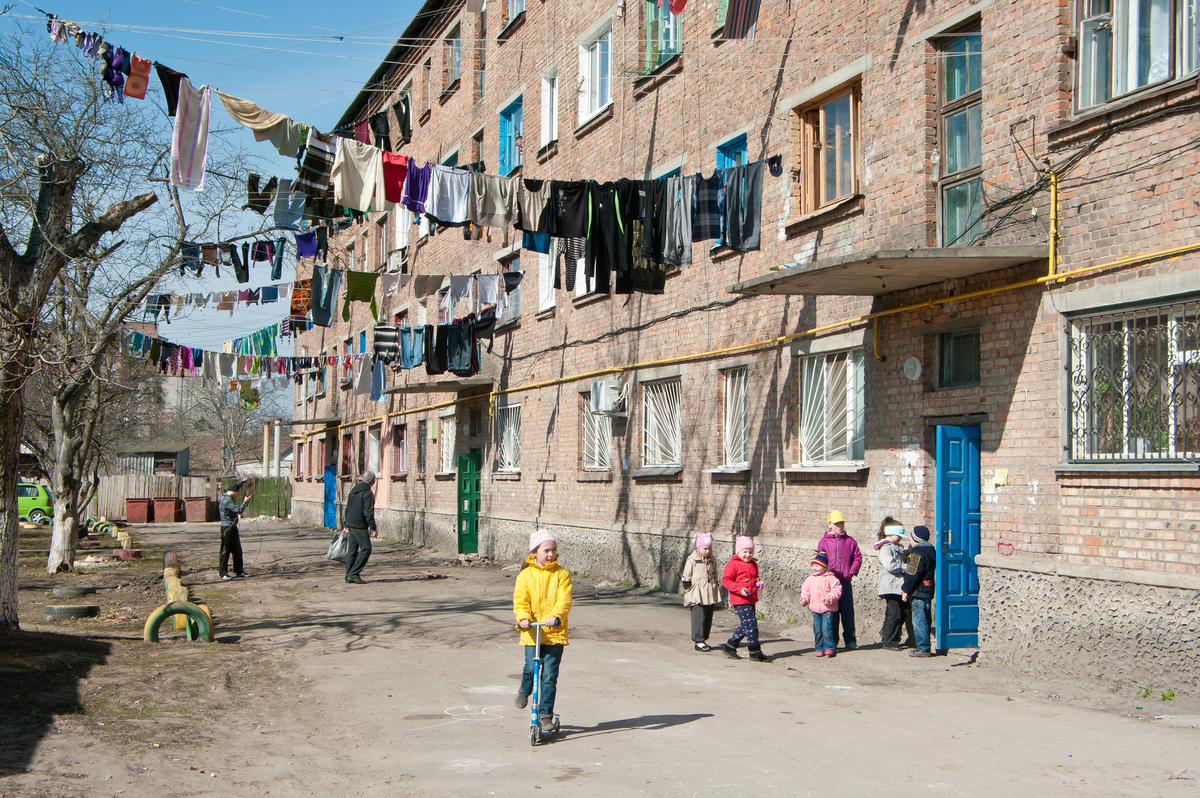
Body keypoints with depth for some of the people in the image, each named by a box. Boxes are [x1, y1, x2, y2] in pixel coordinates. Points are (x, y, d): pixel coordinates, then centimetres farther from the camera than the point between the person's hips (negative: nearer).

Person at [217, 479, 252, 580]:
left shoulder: (226, 497, 11)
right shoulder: (227, 500, -20)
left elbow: (235, 486, 31)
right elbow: (239, 510, -23)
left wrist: (242, 481, 26)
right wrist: (245, 502, -12)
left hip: (232, 528, 10)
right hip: (227, 528, -10)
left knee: (237, 550, 12)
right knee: (225, 551, -4)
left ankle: (238, 571, 19)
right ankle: (223, 573, 2)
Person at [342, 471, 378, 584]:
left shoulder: (353, 491, 12)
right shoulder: (367, 493, -13)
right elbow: (368, 513, -18)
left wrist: (346, 525, 27)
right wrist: (373, 528, -14)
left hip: (350, 523, 8)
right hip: (360, 526, -8)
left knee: (352, 549, 12)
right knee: (366, 549, -4)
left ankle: (349, 576, 12)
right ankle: (354, 574, -10)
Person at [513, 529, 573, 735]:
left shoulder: (562, 574, 2)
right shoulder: (525, 575, 4)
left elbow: (564, 600, -9)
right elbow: (520, 600, -2)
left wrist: (555, 616, -28)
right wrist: (523, 618, -23)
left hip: (555, 632, 0)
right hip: (532, 631, 0)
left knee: (549, 675, -2)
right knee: (531, 669, -10)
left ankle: (545, 715, 11)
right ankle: (524, 690, 25)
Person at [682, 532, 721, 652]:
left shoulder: (712, 561, 12)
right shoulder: (692, 560, -4)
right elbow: (686, 577, -2)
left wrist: (717, 588, 20)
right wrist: (688, 589, -6)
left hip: (710, 595, 5)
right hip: (697, 595, -5)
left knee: (708, 618, 7)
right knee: (699, 617, -9)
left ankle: (704, 639, 17)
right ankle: (698, 641, -5)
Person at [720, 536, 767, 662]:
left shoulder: (753, 565, 16)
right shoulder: (733, 564, -8)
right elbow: (725, 580, -12)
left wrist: (758, 584, 8)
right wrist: (739, 589, -21)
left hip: (751, 600, 8)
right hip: (740, 601, -8)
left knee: (745, 625, 11)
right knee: (751, 623, -11)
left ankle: (730, 645, 24)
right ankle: (755, 651, -5)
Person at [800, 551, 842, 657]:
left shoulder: (830, 578, -3)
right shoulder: (810, 580, 12)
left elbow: (837, 590, -7)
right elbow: (805, 591, 16)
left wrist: (830, 598, -23)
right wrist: (804, 599, -3)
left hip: (827, 609, -5)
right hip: (815, 609, 5)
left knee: (826, 628, -11)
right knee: (817, 630, 3)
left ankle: (829, 648, -2)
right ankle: (819, 648, 12)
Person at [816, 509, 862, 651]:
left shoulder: (850, 541, 8)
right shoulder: (824, 541, 7)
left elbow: (857, 557, 12)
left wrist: (853, 571, -1)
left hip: (845, 582, 0)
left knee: (848, 611, 0)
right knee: (832, 612, 3)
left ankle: (850, 640, 8)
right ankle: (832, 641, 11)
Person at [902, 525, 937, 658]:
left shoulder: (917, 553, -15)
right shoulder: (931, 550, 15)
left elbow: (913, 575, -19)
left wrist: (906, 591, -12)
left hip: (918, 592, -10)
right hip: (927, 591, 10)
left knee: (919, 620, -7)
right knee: (924, 620, 14)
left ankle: (923, 648, -8)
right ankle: (923, 646, 19)